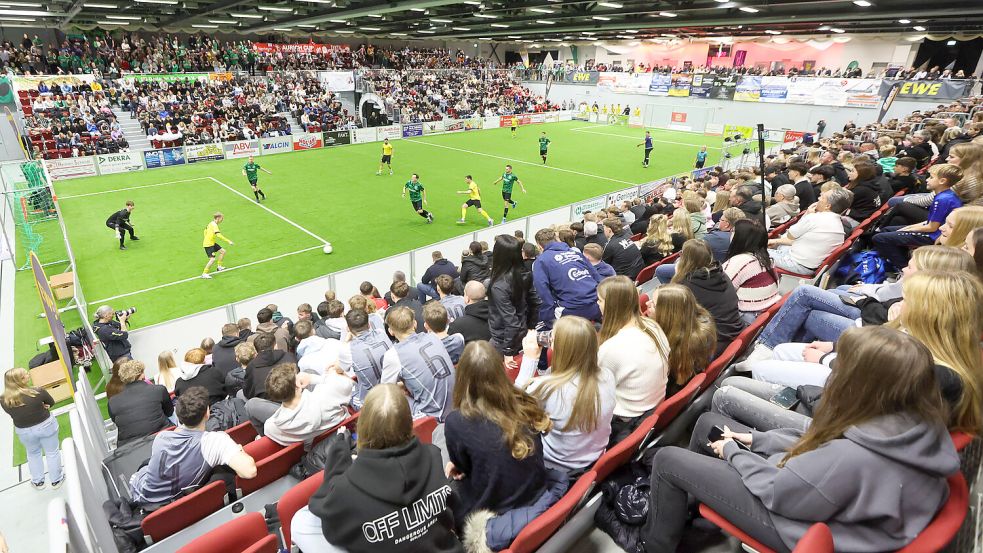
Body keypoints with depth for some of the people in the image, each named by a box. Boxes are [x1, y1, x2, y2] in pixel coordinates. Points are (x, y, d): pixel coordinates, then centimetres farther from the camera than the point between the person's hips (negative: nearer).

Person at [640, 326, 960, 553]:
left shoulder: (853, 457, -40)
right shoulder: (922, 423, -12)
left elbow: (776, 490, -24)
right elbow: (819, 447, 2)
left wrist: (733, 453, -6)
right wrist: (758, 439, 3)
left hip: (796, 522, -8)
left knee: (667, 460, -2)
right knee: (708, 423, 17)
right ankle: (685, 500, 38)